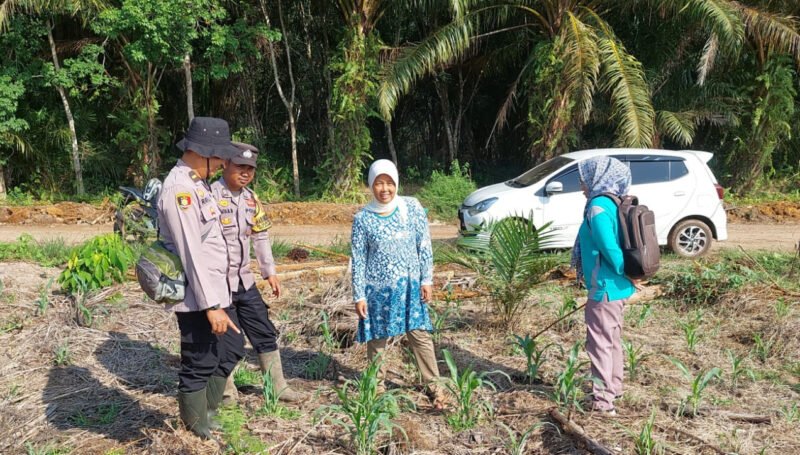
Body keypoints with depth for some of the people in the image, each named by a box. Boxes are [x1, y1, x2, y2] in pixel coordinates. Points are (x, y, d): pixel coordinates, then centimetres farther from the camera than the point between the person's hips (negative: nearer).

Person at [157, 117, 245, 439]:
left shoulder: (197, 183, 12)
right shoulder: (179, 189, -20)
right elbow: (191, 254, -24)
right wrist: (210, 306, -23)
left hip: (216, 290, 10)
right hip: (198, 298, -10)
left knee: (232, 348, 20)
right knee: (200, 366, 3)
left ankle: (206, 413, 36)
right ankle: (199, 433, 21)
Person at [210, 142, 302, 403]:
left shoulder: (251, 199, 9)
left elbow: (261, 236, 16)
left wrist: (269, 272, 15)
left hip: (244, 280, 7)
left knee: (265, 332, 12)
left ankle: (278, 386, 25)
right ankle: (227, 391, 25)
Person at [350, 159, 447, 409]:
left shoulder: (412, 207, -4)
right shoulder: (362, 218, -6)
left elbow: (424, 245, 1)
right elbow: (358, 259, -3)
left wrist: (426, 280, -2)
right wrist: (359, 295, -5)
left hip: (409, 285, 1)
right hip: (377, 287, 0)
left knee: (420, 334, 2)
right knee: (377, 337, 10)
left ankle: (433, 385, 15)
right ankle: (377, 385, 27)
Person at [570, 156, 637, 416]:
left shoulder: (598, 207, -19)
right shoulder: (612, 203, 10)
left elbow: (609, 247, -26)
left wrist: (625, 273, -15)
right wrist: (628, 276, 15)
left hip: (605, 287, -10)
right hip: (617, 287, 10)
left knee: (600, 343, -1)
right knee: (612, 340, 21)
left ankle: (603, 401, 6)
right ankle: (614, 388, 35)